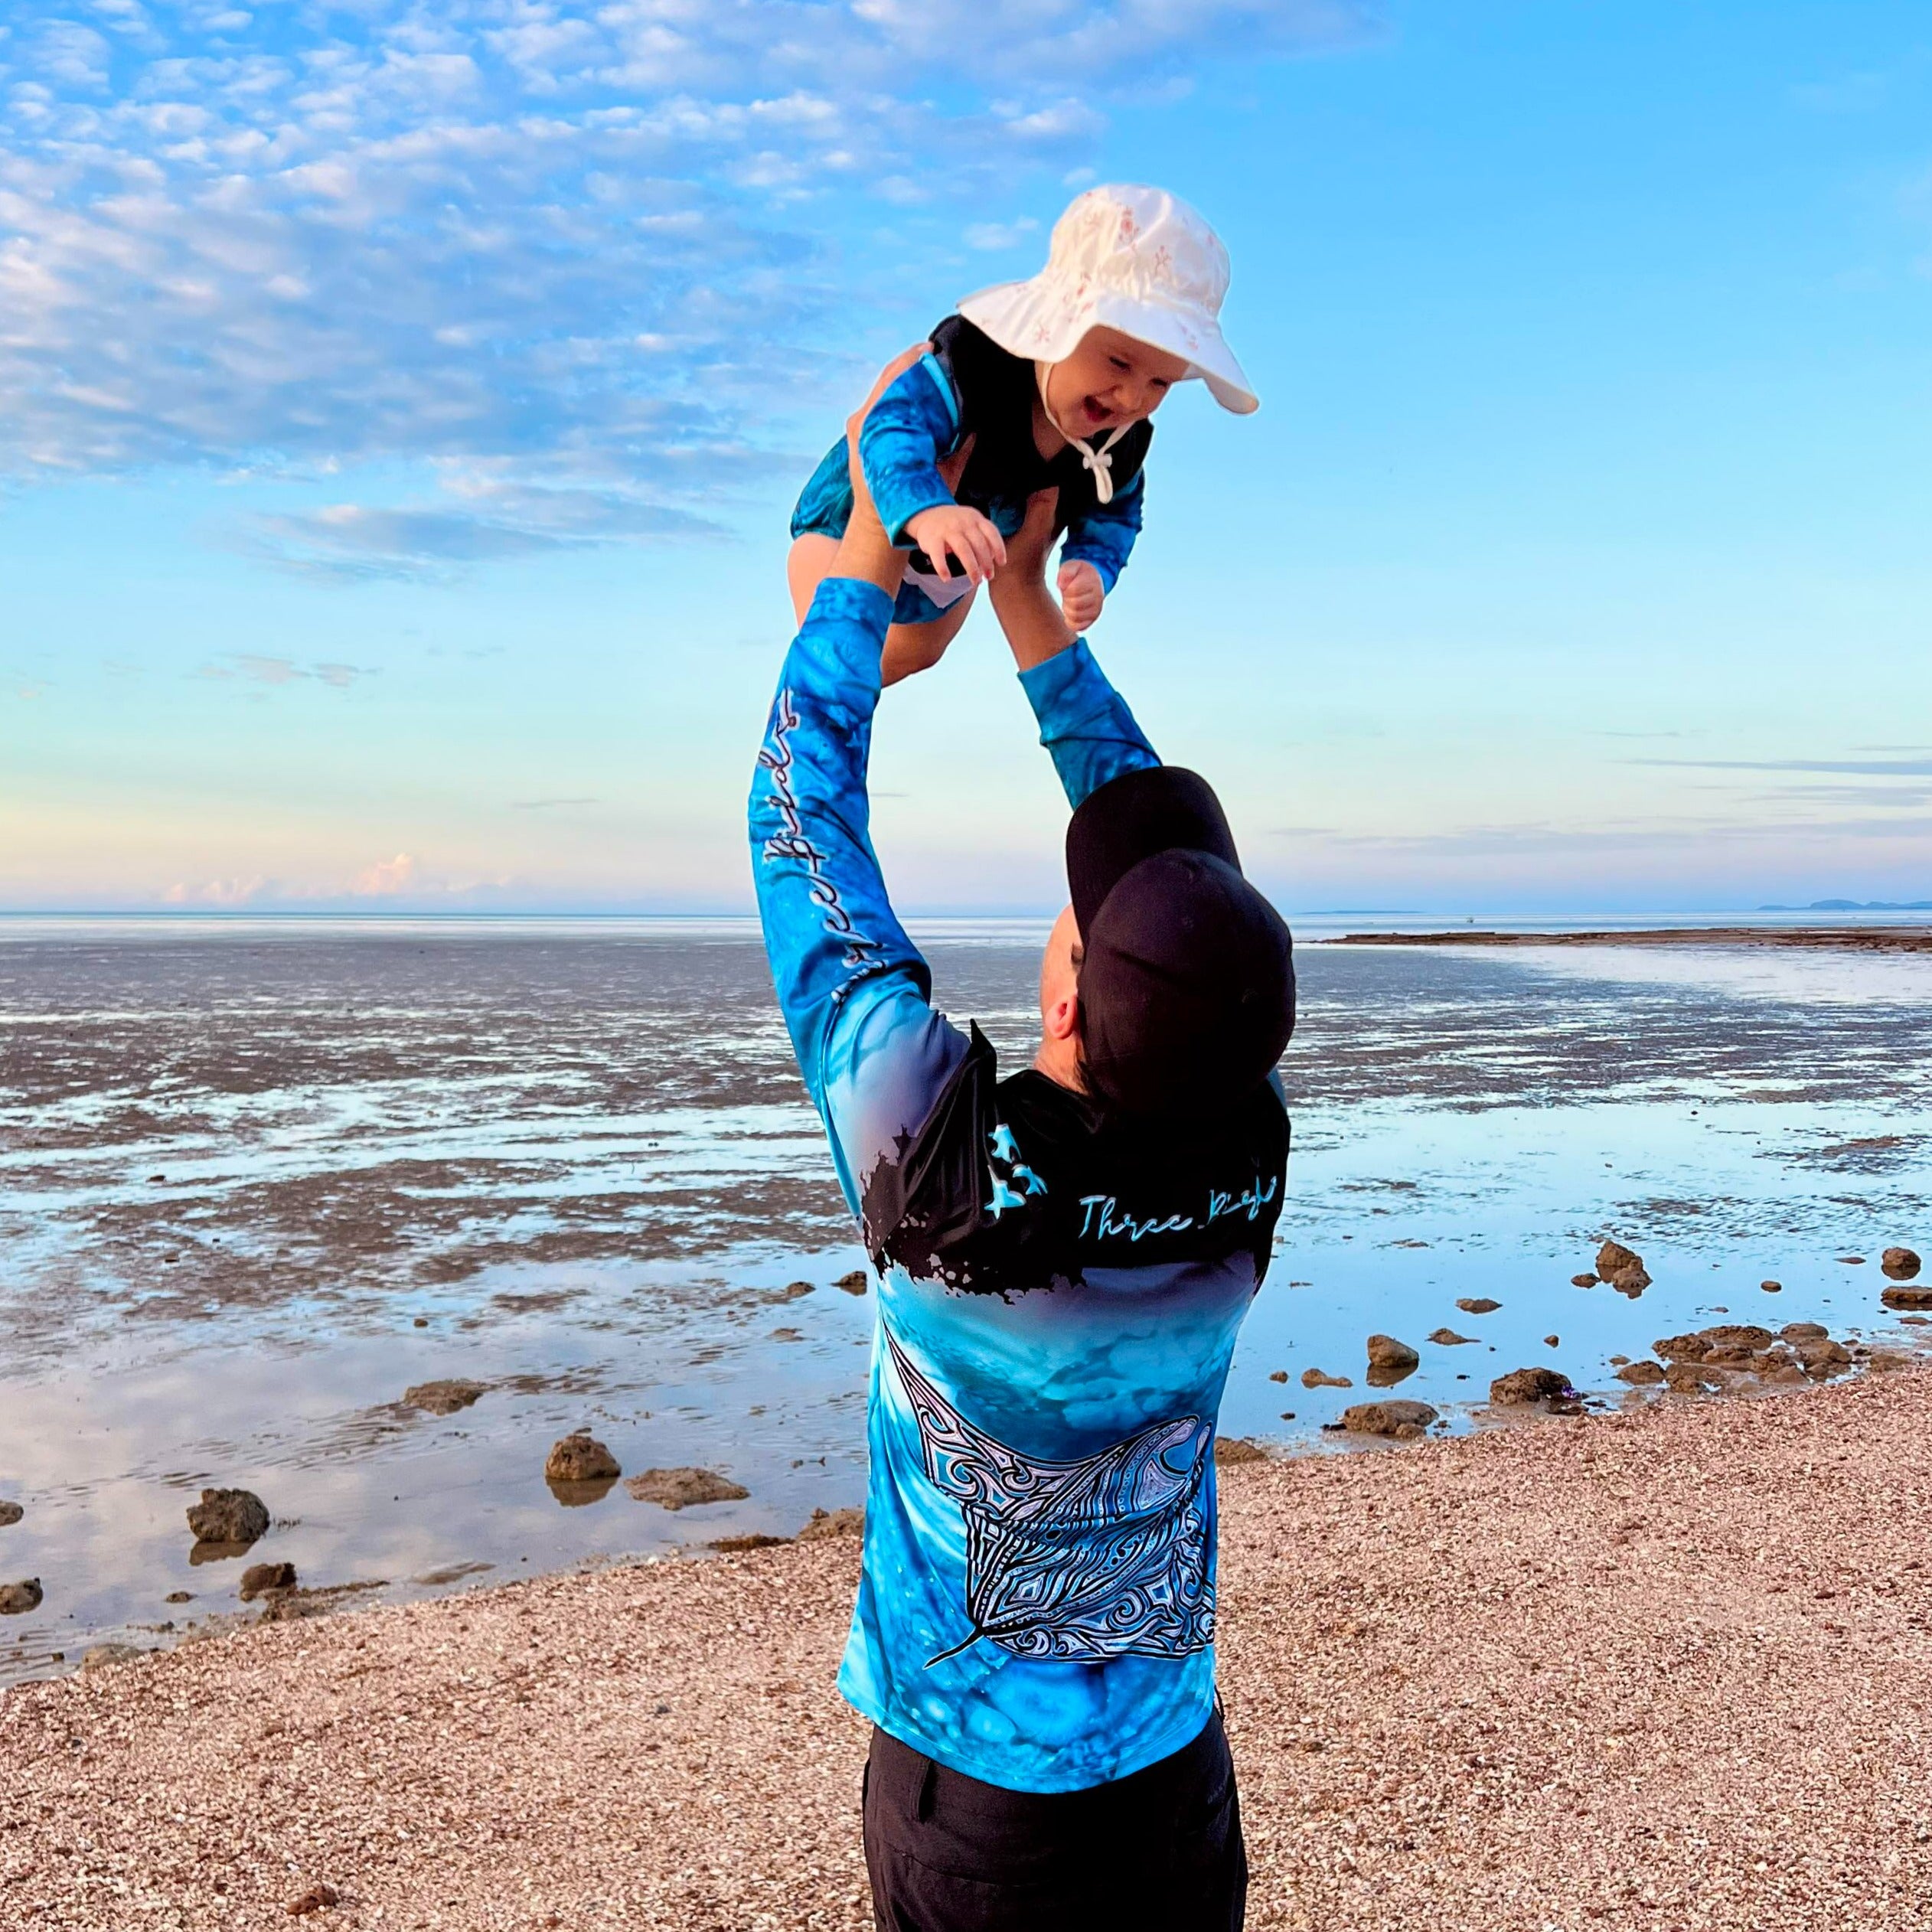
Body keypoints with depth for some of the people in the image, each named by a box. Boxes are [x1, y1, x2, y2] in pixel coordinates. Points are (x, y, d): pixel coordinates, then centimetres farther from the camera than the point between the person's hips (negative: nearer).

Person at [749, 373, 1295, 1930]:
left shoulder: (943, 1157, -31)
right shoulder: (1248, 1165, -21)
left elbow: (804, 822, -17)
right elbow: (1168, 844, -5)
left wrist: (868, 546, -5)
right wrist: (1027, 601, 3)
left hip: (970, 1785, -2)